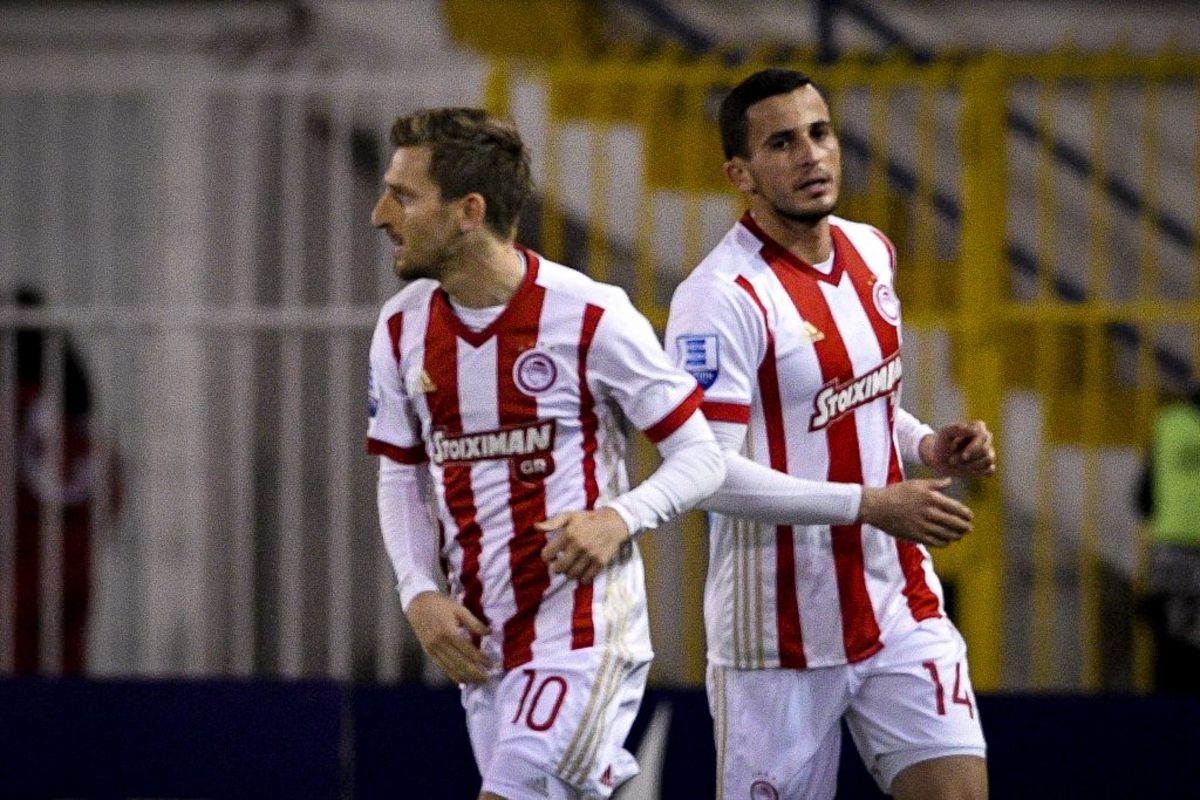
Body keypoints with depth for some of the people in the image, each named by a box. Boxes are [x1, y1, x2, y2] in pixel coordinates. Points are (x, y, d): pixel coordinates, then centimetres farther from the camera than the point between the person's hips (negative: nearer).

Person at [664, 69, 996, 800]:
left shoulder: (872, 253, 8)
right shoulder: (722, 298, -17)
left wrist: (927, 446, 3)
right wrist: (869, 505, -26)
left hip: (900, 608, 6)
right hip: (780, 631, -6)